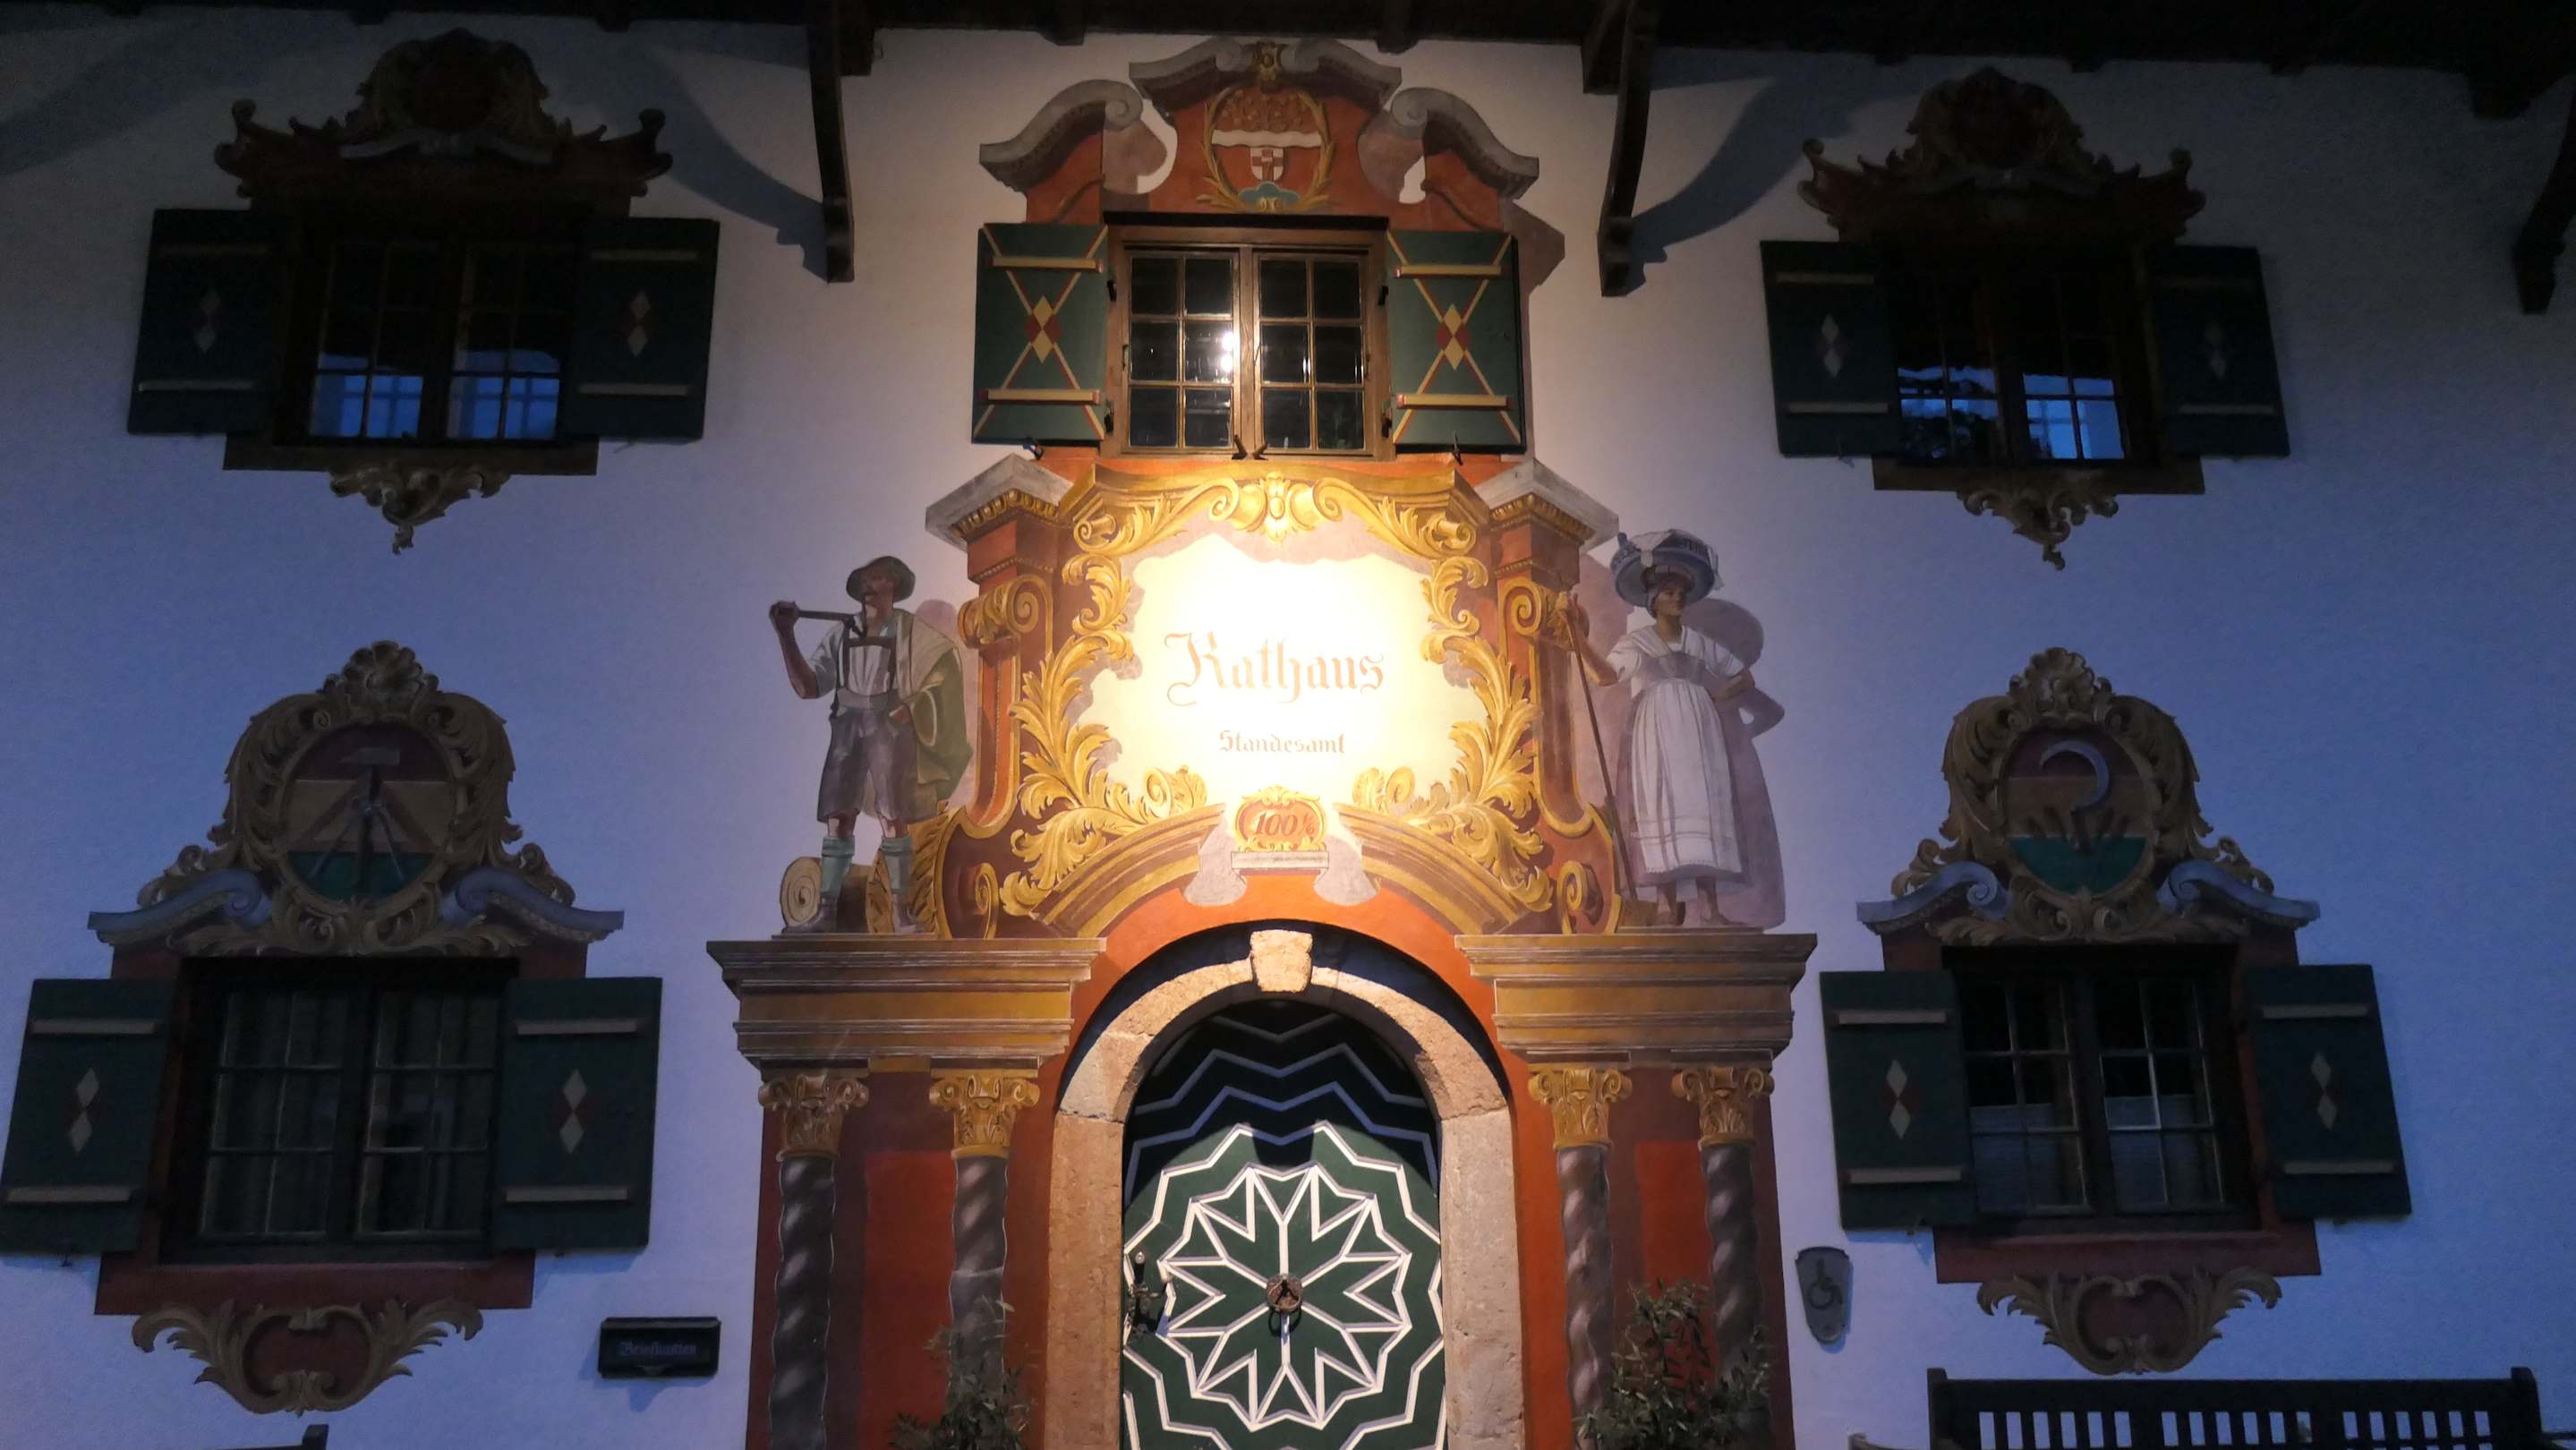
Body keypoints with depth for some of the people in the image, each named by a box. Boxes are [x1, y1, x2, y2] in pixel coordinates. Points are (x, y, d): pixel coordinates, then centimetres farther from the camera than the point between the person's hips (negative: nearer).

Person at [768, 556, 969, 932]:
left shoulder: (909, 629, 4)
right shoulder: (840, 633, 9)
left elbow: (947, 655, 7)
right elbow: (807, 686, 4)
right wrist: (786, 636, -5)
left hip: (890, 726, -2)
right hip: (848, 728, 2)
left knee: (893, 819, -6)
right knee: (836, 820, -2)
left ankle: (901, 911, 0)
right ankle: (827, 912, 0)